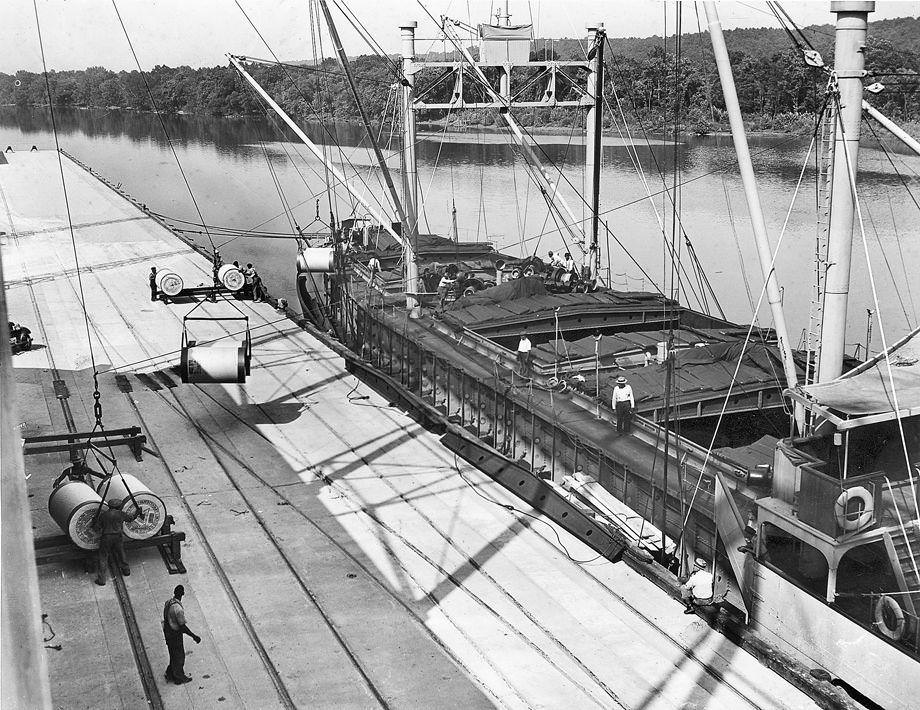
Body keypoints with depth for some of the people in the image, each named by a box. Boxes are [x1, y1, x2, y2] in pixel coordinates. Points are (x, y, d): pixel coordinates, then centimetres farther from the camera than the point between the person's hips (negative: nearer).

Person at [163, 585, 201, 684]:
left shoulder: (168, 603, -3)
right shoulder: (178, 608, -30)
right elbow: (182, 626, -26)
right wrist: (194, 636, -19)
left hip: (167, 632, 8)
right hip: (176, 634, -8)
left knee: (173, 655, 25)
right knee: (179, 657, 11)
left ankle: (170, 674, 38)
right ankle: (179, 678, 27)